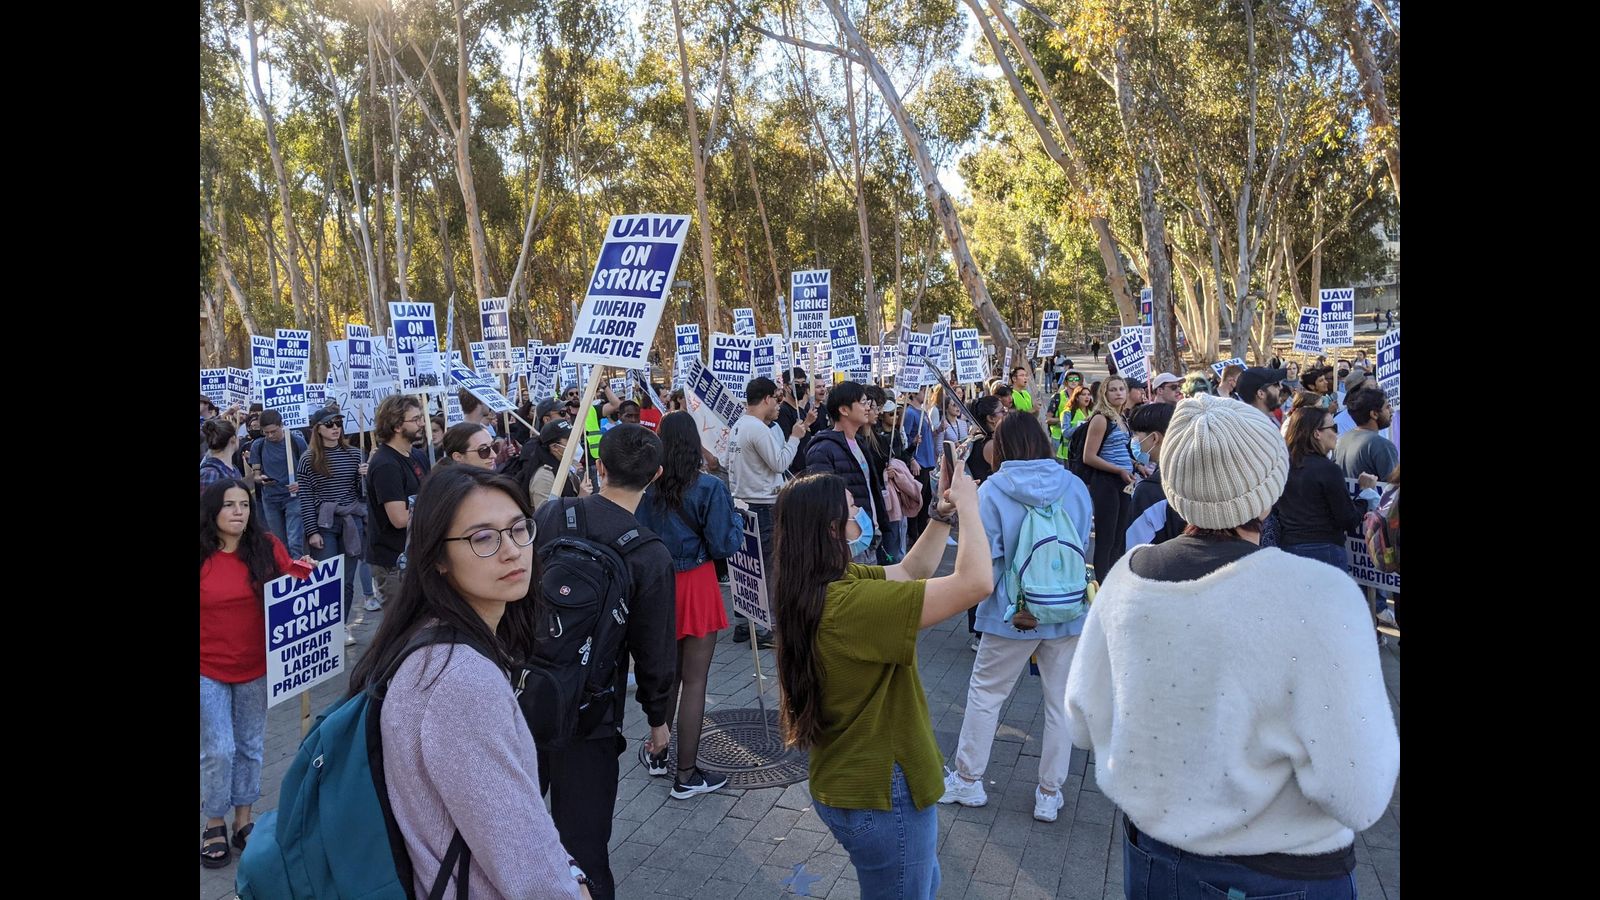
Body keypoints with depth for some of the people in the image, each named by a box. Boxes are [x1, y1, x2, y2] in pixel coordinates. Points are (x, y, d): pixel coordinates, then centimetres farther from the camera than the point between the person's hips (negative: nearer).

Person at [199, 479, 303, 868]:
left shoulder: (268, 547, -6)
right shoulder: (201, 556, -11)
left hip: (256, 668, 2)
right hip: (208, 670, -2)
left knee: (251, 746, 14)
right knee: (218, 751, 2)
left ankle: (243, 818, 32)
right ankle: (214, 824, 25)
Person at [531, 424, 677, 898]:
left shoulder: (548, 515, -7)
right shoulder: (650, 555, -16)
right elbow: (654, 649, -8)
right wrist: (659, 717, 7)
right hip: (588, 716, -4)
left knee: (515, 822, 24)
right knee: (583, 841, 10)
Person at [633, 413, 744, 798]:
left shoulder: (646, 488, -5)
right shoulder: (708, 487, -15)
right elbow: (724, 546, -13)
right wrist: (735, 519, 5)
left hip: (658, 585, 5)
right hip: (697, 587, -5)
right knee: (694, 681, 5)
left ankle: (658, 754, 37)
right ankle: (687, 775, 15)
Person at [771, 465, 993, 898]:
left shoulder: (818, 586, -2)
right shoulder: (849, 602, -32)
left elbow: (910, 572, 10)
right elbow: (976, 583, -32)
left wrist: (943, 512, -1)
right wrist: (966, 504, -18)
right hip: (880, 794, -9)